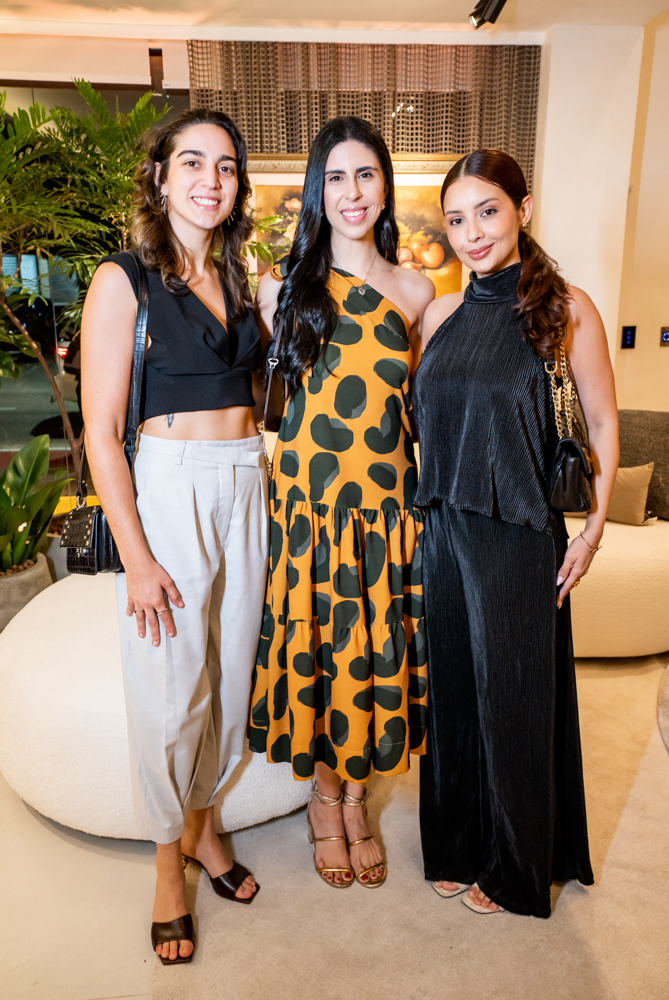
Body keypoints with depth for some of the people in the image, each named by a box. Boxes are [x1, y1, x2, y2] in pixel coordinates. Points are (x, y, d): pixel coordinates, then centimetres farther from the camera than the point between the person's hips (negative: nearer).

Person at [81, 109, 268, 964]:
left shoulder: (236, 282, 13)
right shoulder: (123, 281, -5)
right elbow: (101, 433, -11)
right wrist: (137, 558, -14)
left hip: (247, 489, 6)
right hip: (169, 490, -5)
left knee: (230, 674, 13)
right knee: (170, 688, 4)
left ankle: (201, 821, 37)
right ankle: (169, 862, 28)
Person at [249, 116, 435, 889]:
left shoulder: (415, 291, 7)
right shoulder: (285, 285, 3)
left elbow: (421, 402, 11)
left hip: (386, 497, 2)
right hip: (307, 493, -1)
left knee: (375, 647, 10)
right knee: (313, 644, 8)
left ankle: (357, 800, 35)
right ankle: (324, 801, 34)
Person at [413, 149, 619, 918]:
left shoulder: (566, 309, -5)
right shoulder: (441, 313, 7)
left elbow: (603, 423, -1)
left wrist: (594, 526, -7)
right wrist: (426, 511, 8)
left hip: (521, 536, -4)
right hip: (445, 532, 4)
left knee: (515, 695, 10)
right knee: (453, 688, 15)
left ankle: (514, 867, 34)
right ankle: (457, 846, 38)